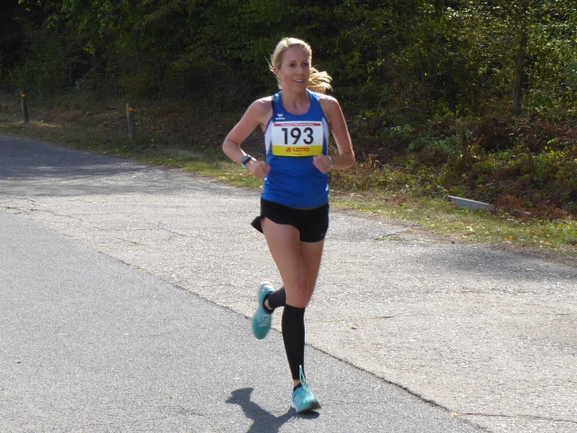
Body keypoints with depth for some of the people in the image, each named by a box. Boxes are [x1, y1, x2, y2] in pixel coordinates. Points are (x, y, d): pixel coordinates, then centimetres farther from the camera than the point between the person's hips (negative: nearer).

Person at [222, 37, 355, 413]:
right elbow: (230, 143, 11)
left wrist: (331, 163, -18)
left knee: (303, 296, 14)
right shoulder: (265, 108, -2)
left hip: (316, 210, 3)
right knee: (297, 296, -13)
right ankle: (299, 382, -7)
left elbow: (349, 157, 5)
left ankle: (268, 300, 51)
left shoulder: (327, 106, -1)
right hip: (279, 208, -3)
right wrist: (249, 163, -10)